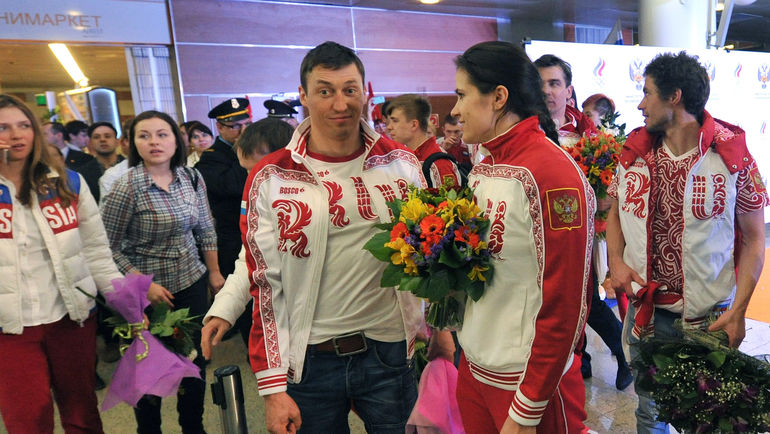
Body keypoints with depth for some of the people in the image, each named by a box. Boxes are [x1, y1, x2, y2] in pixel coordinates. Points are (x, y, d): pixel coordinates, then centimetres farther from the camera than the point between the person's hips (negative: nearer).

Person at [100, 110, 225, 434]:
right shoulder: (125, 188, -15)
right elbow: (108, 247, -11)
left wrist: (214, 272, 10)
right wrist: (145, 285, -16)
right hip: (149, 291, -4)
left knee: (196, 358, 11)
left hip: (192, 282, 4)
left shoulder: (191, 178, -2)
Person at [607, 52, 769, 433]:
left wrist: (738, 312, -13)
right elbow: (616, 213, 12)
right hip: (644, 312, 3)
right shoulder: (634, 152, 0)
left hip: (709, 319, -3)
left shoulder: (731, 156, -10)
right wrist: (616, 261, -6)